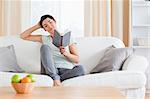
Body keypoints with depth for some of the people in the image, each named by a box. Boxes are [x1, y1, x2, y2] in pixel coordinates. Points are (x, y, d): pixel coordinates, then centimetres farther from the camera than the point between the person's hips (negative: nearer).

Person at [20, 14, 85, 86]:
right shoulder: (44, 39, 20)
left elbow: (76, 59, 7)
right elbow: (23, 36, 18)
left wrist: (66, 53, -12)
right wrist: (37, 26, 17)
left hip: (67, 71, 0)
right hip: (50, 71, 1)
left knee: (80, 69, -33)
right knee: (45, 47, -23)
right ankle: (56, 79, -35)